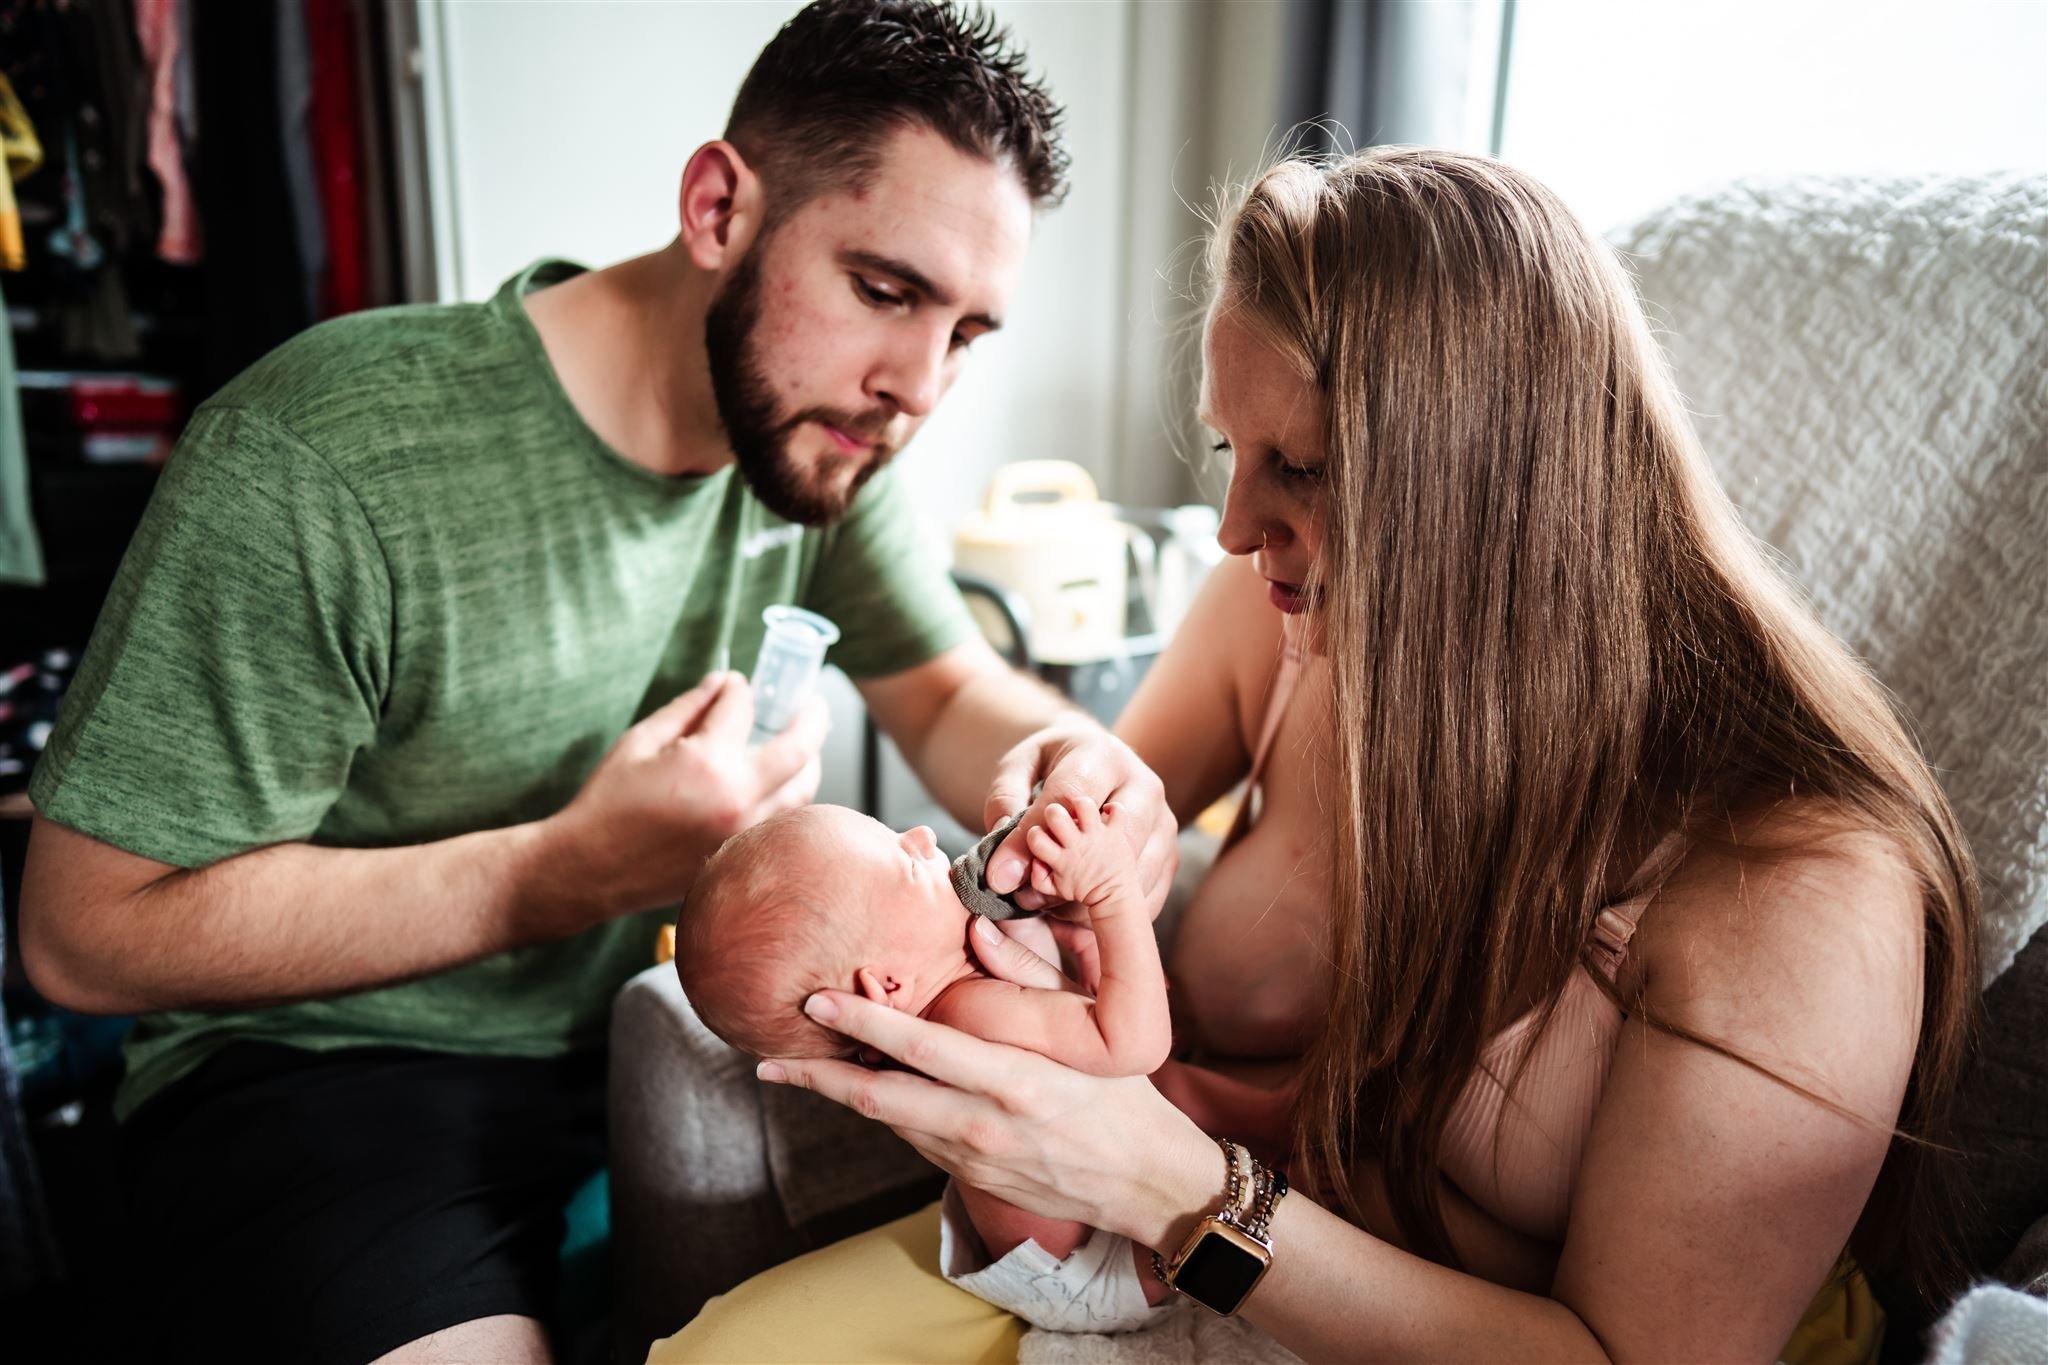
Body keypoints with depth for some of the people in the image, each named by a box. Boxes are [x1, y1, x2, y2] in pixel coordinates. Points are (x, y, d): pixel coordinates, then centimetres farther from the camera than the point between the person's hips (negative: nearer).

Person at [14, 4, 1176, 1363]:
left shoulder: (818, 425, -8)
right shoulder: (311, 462, -25)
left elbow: (952, 690, 4)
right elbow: (88, 930, -18)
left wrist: (1068, 754, -21)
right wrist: (566, 871, -28)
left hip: (660, 1004, 6)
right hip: (332, 1056, -5)